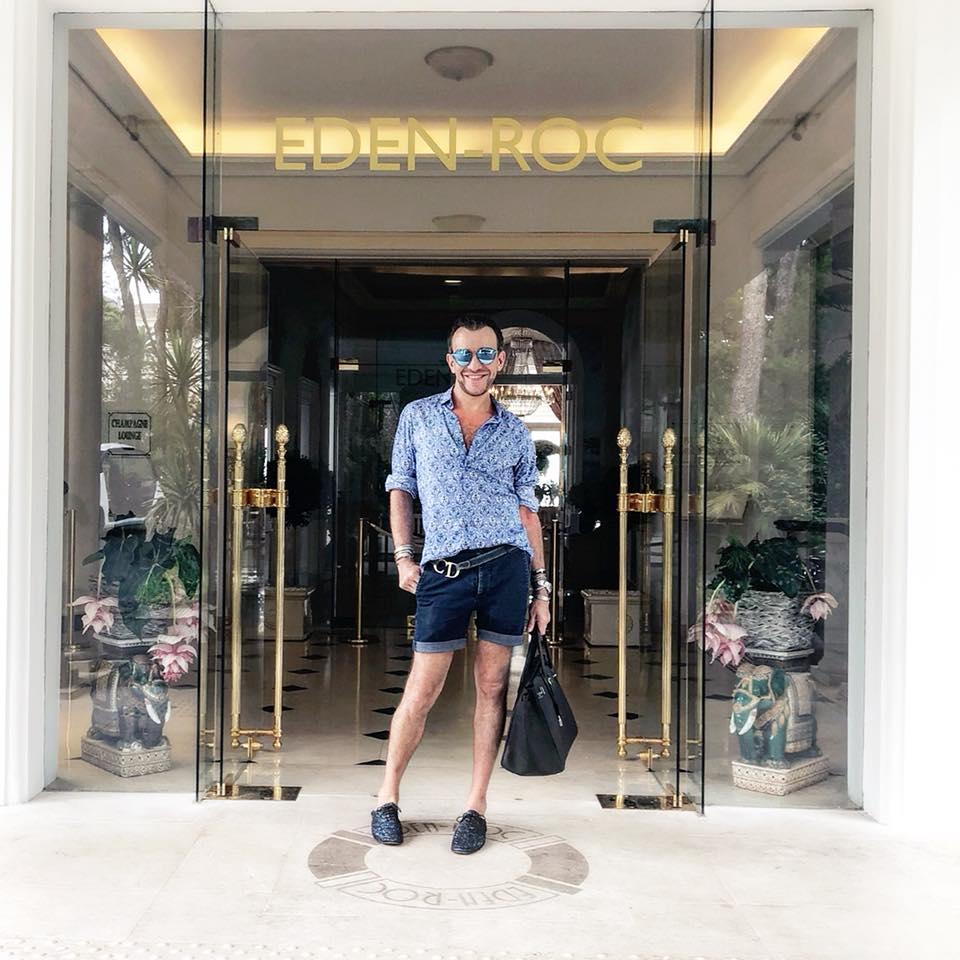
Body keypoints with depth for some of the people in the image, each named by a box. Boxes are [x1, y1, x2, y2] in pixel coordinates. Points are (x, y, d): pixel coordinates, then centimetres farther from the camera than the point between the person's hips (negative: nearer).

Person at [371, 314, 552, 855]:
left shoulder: (516, 433, 11)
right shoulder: (417, 417, 9)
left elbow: (528, 509, 12)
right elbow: (401, 489, 13)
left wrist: (541, 586, 8)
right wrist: (403, 556, 2)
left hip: (507, 566, 1)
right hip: (443, 571, -1)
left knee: (492, 684, 5)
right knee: (423, 690, 0)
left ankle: (477, 804, 16)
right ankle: (388, 796, 18)